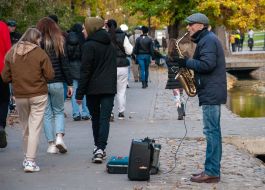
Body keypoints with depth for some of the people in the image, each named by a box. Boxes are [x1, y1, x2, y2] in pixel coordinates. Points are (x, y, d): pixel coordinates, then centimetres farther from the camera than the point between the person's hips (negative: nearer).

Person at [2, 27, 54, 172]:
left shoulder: (11, 54, 1)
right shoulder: (40, 53, -9)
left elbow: (5, 77, 3)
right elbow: (50, 75, -9)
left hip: (19, 96, 4)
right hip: (38, 95, -3)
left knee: (25, 127, 17)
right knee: (35, 127, -1)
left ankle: (27, 158, 24)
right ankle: (30, 161, -7)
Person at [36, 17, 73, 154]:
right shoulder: (59, 41, -1)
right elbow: (65, 64, -1)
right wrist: (70, 84, 3)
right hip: (57, 82, 0)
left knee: (47, 114, 8)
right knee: (59, 111, 15)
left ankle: (51, 144, 8)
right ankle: (59, 137, -6)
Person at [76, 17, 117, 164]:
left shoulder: (89, 46, -8)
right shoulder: (110, 45, 13)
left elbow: (85, 70, -12)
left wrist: (80, 93, -10)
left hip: (93, 88, -4)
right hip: (109, 88, 4)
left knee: (95, 118, 11)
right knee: (105, 118, -3)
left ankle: (98, 148, 19)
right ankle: (101, 149, -14)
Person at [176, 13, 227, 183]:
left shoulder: (208, 40, -13)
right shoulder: (206, 39, 20)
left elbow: (207, 64, -24)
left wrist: (186, 62, -14)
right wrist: (187, 63, 7)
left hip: (211, 93, -11)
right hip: (211, 92, 11)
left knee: (211, 131, -10)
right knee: (213, 132, 11)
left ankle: (212, 172, -9)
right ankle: (212, 170, 15)